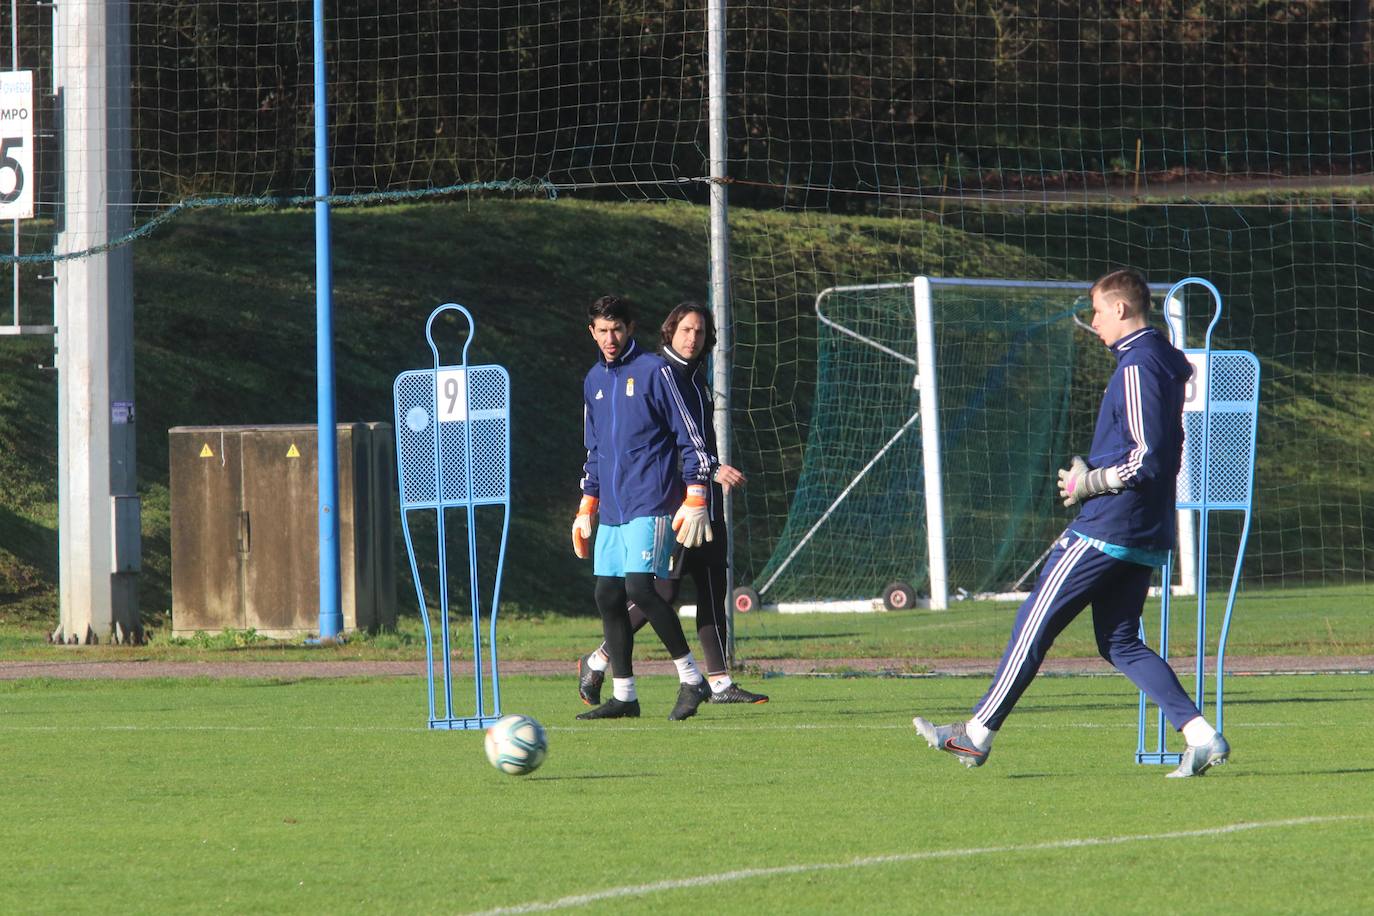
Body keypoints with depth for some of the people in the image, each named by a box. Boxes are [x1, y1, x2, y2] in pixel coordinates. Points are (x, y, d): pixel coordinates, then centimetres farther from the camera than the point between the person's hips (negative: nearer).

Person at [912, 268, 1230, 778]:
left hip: (1107, 527, -10)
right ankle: (1200, 735, -1)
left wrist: (1091, 483, -11)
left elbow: (1148, 458, -22)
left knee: (1034, 625, -1)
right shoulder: (1165, 362, 15)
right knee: (1121, 643, 11)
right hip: (1146, 536, 10)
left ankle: (977, 734, 5)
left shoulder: (1137, 367, -15)